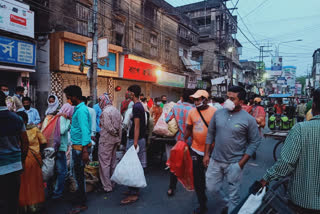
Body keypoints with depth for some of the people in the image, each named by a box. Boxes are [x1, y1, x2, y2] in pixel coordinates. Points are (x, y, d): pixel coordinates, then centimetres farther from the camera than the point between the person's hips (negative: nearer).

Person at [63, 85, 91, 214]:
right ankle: (81, 200, 33)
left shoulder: (81, 110, -18)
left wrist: (85, 151, -27)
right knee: (78, 174, 19)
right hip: (77, 146, 10)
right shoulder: (78, 108, 13)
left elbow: (84, 130, -24)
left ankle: (81, 204, 14)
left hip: (80, 147, -10)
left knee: (79, 175, 0)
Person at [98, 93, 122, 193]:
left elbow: (108, 127, -20)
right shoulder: (116, 110, 8)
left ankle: (107, 186, 6)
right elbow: (120, 126, 9)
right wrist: (119, 138, 13)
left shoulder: (105, 111, -17)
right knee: (112, 162, 17)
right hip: (115, 140, 8)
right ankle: (112, 183, 28)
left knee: (104, 163, 1)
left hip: (106, 140, -8)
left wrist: (114, 133, -3)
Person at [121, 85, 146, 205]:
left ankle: (133, 194, 4)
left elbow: (137, 126, -21)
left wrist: (135, 143, -22)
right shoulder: (140, 106, 14)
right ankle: (134, 190, 27)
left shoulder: (136, 107, -16)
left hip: (136, 140, -10)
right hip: (140, 139, 10)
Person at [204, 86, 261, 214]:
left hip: (234, 163, -4)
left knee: (234, 195, 10)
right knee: (211, 188, 16)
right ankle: (227, 203, 43)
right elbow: (210, 134, 7)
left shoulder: (248, 119, -11)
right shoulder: (218, 113, -1)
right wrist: (206, 154, 5)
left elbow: (255, 142, -6)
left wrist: (241, 163, -11)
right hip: (215, 160, 4)